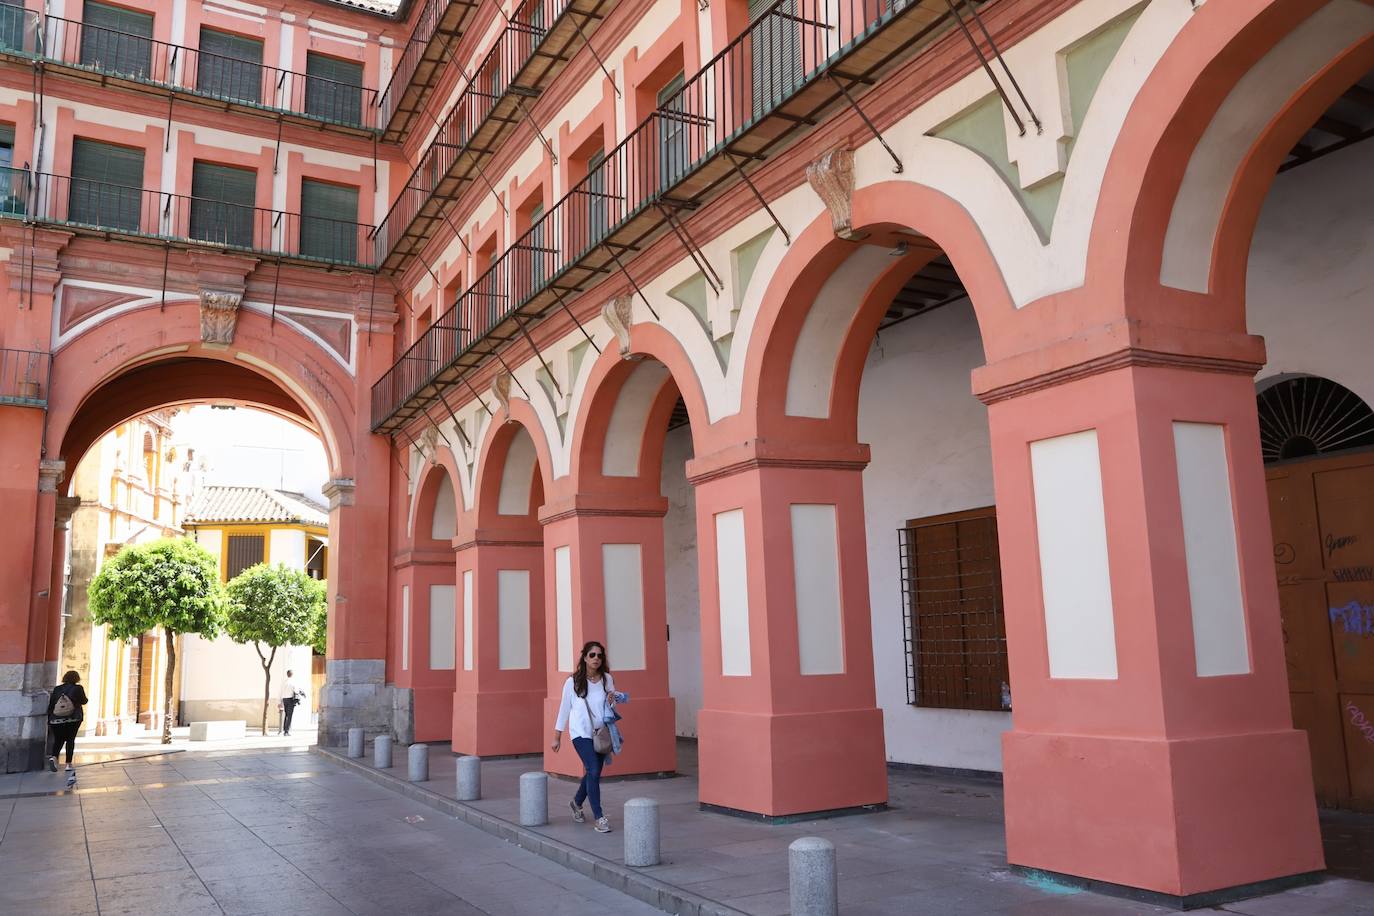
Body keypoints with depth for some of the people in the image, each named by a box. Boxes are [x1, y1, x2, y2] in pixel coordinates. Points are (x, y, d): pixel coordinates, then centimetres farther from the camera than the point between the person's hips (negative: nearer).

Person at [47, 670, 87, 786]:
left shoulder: (57, 689, 7)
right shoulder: (78, 688, 1)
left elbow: (50, 705, 8)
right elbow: (84, 701, 11)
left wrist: (49, 721, 14)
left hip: (56, 720, 2)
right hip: (74, 719, -2)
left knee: (58, 740, 16)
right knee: (70, 740, 5)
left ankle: (53, 757, -10)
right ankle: (69, 764, -7)